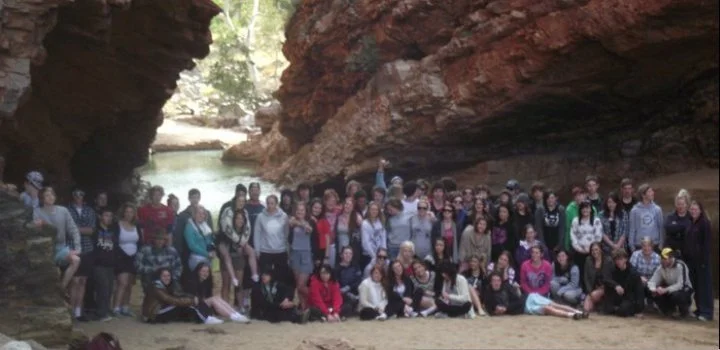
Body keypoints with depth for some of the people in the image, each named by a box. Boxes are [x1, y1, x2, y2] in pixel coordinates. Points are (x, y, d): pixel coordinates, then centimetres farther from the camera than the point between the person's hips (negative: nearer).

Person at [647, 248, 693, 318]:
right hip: (670, 288, 5)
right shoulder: (661, 267, -8)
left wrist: (665, 290, -40)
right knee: (656, 293, -21)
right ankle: (669, 308, 7)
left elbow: (681, 285, -33)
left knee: (676, 295, -37)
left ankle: (685, 310, -5)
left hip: (684, 289, -5)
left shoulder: (680, 266, -26)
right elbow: (652, 281, -9)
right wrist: (653, 289, -31)